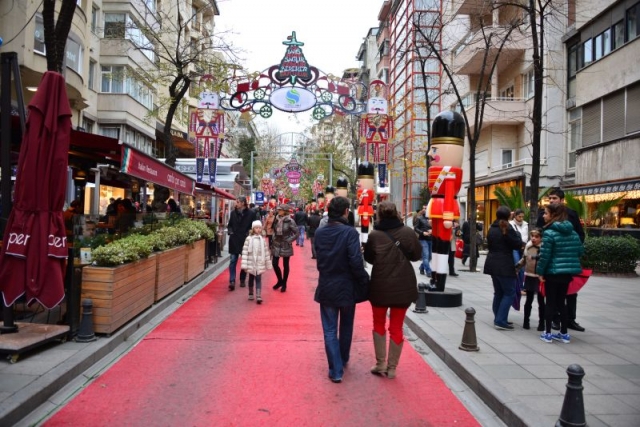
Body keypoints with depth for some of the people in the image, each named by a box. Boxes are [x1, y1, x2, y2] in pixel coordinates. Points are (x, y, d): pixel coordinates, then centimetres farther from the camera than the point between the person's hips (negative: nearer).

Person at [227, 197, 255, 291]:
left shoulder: (250, 213, -6)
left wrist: (249, 233, -13)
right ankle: (232, 281, -7)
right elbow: (229, 225, 17)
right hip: (234, 240, 2)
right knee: (233, 261, -4)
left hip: (245, 240, -2)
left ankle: (242, 280, 25)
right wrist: (230, 231, 1)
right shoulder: (233, 212, 5)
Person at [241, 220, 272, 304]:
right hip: (251, 264, -1)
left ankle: (258, 296, -8)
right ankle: (251, 294, 29)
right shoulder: (249, 239, -6)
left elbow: (266, 252, 7)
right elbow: (245, 251, -8)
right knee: (251, 279, 13)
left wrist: (268, 264, 9)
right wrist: (244, 264, -12)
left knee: (258, 280, -3)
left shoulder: (263, 239, 2)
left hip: (260, 264, 1)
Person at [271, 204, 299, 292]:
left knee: (285, 265, 6)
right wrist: (273, 239, 4)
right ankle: (280, 281, 26)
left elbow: (296, 234, -10)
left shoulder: (290, 221, -14)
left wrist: (288, 240, -12)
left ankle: (284, 284, 21)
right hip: (276, 245, 5)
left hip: (285, 246, -4)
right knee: (274, 263, 3)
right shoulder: (276, 219, 1)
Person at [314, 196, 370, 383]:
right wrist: (364, 280, -9)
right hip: (346, 286, -2)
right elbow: (356, 261, -22)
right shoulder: (350, 232, -17)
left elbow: (318, 258, 5)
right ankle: (343, 360, 39)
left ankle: (336, 370, 6)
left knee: (330, 330, 8)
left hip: (326, 286, 2)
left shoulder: (319, 233, -3)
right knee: (346, 327, 20)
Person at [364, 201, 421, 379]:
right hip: (403, 286, 1)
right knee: (396, 327, 13)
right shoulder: (408, 232, -7)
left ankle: (380, 364, 17)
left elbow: (368, 258, 3)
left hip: (380, 286, -1)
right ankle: (392, 367, 18)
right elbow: (417, 255, 4)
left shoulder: (374, 235, -10)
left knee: (379, 325, 19)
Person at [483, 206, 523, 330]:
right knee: (509, 293, -2)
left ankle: (498, 319, 19)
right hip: (504, 265, -8)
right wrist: (517, 234, 7)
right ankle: (501, 321, -6)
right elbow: (518, 244, -8)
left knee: (498, 292, 15)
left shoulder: (492, 228, 11)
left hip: (493, 264, 8)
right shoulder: (507, 228, -12)